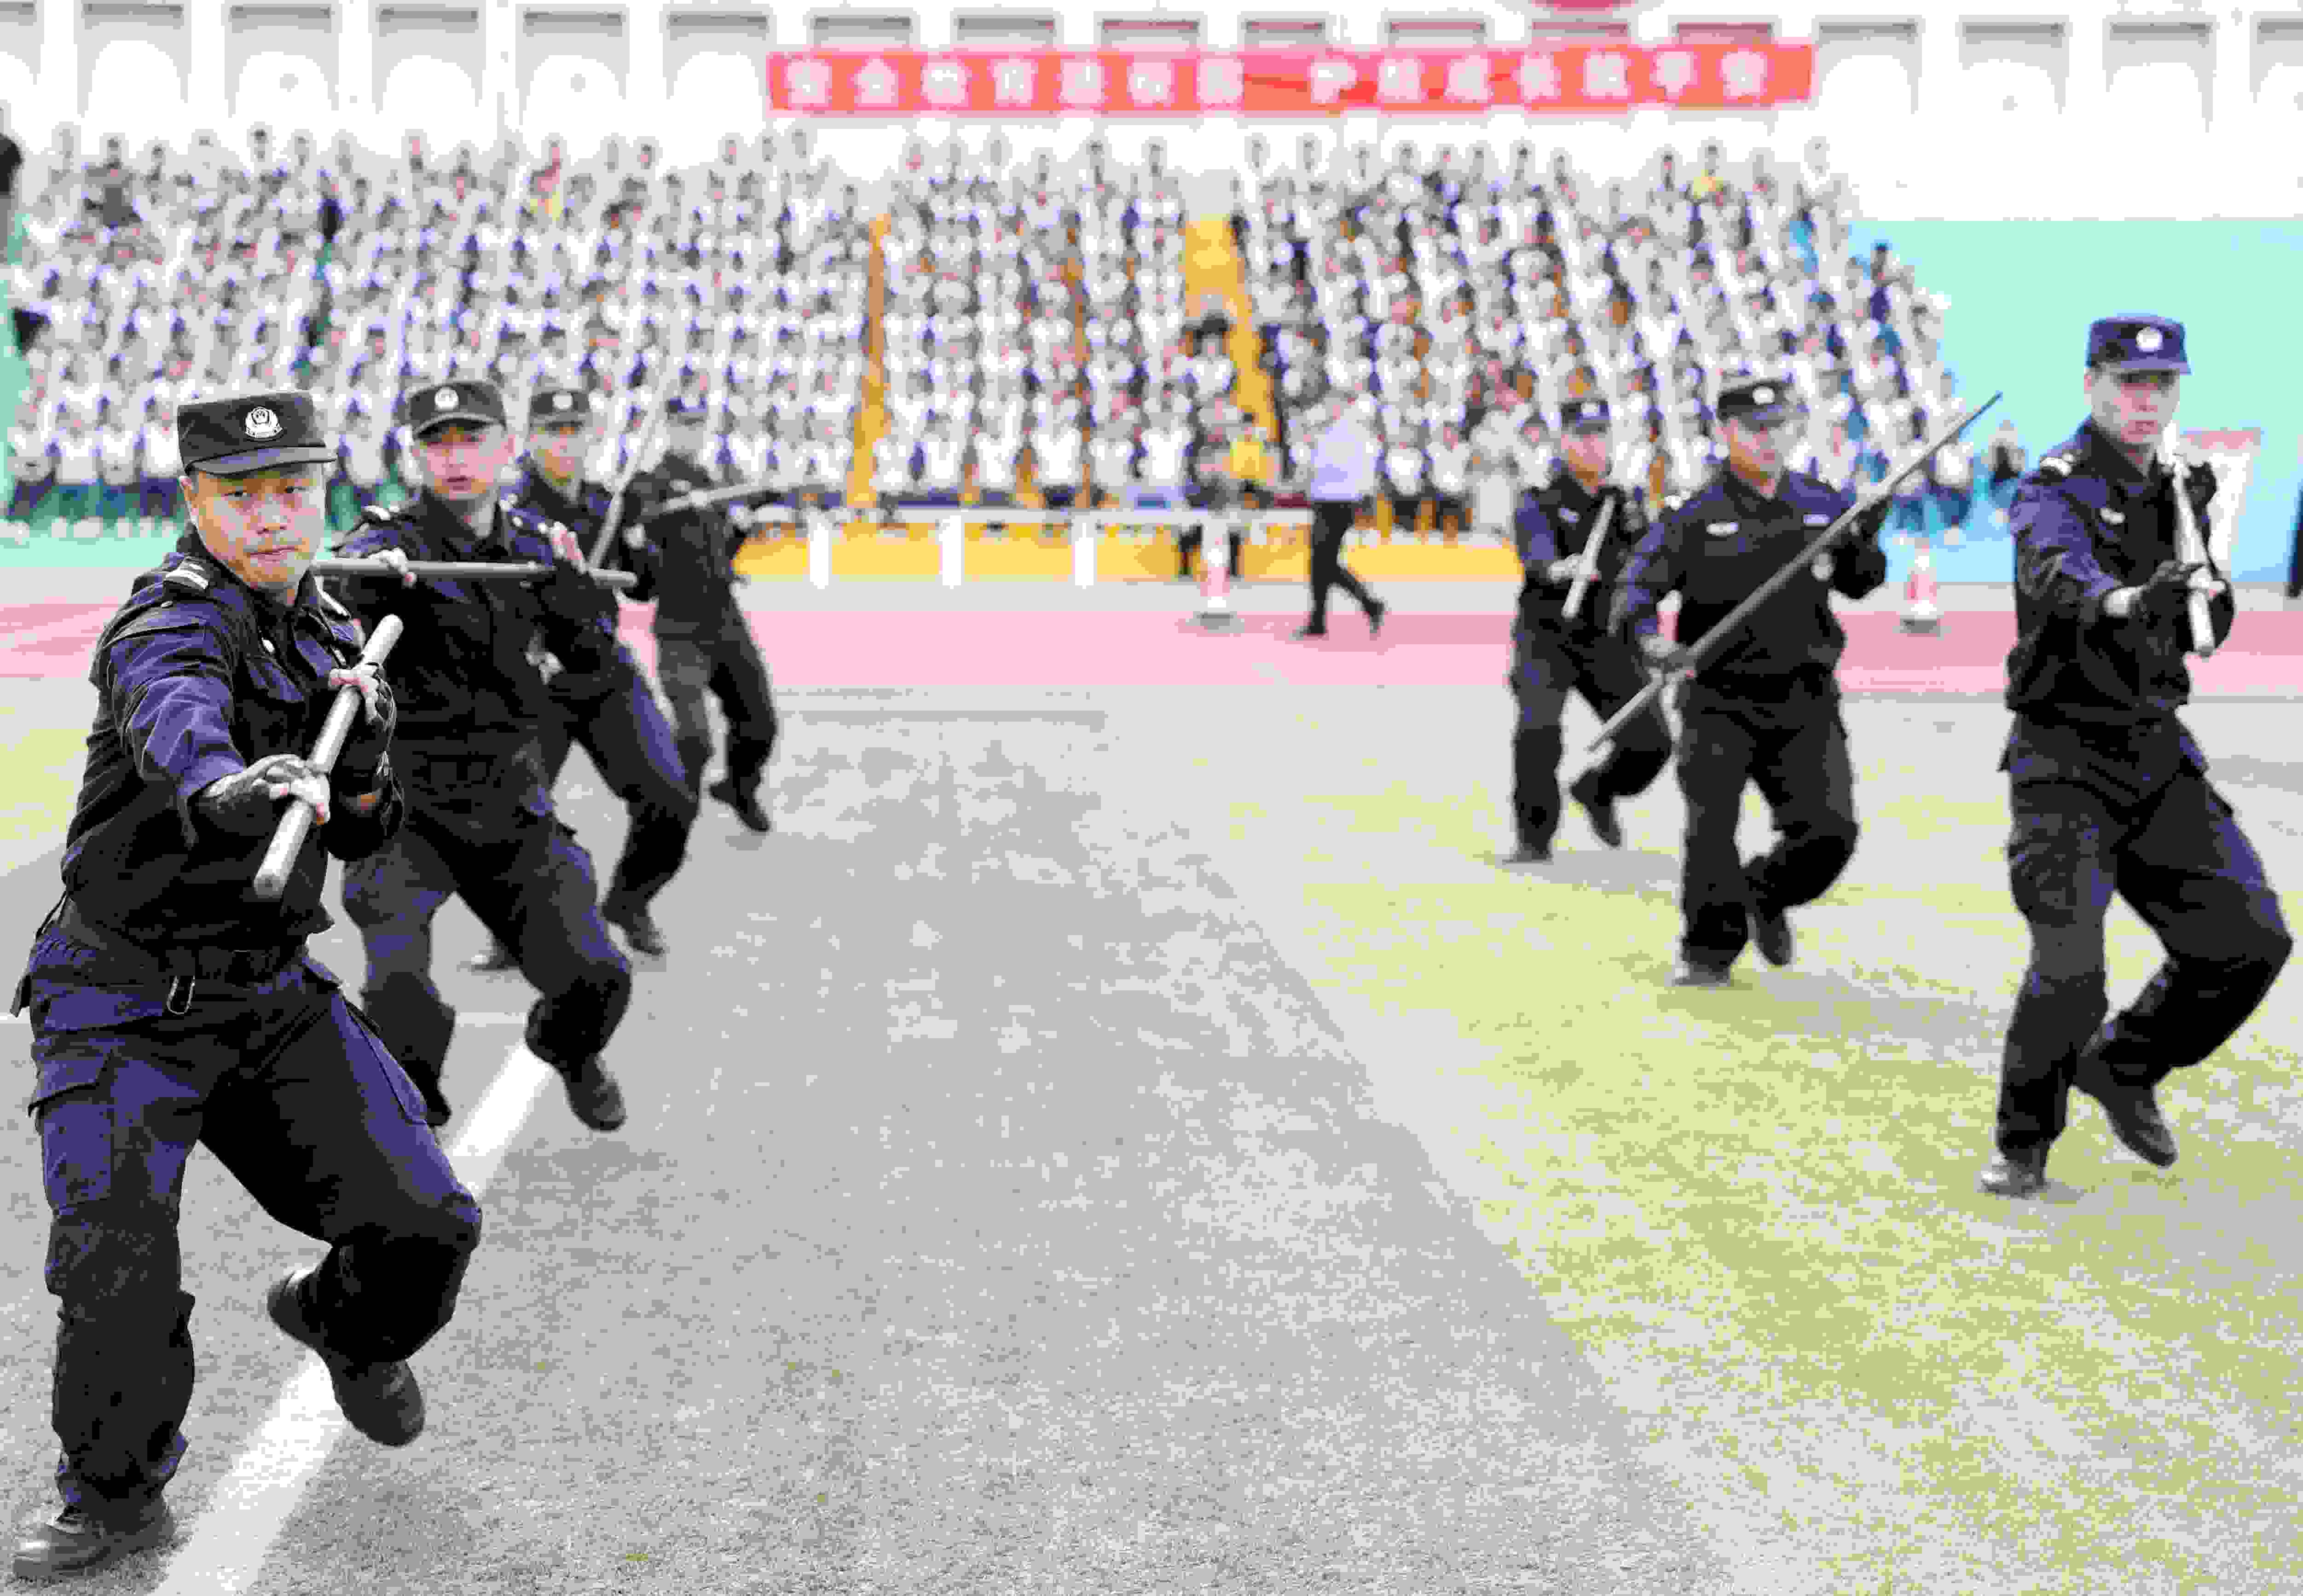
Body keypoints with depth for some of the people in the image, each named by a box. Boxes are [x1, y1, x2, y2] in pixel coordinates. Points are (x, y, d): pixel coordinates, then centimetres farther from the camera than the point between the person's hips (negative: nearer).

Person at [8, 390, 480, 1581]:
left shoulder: (328, 633, 8)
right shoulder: (174, 619, -17)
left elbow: (363, 836, 13)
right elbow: (174, 716, -42)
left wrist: (362, 754, -10)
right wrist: (229, 783, -65)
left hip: (274, 994, 6)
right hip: (126, 1003, -6)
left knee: (423, 1229, -2)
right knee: (115, 1262, -18)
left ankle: (347, 1326, 32)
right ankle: (116, 1495, 8)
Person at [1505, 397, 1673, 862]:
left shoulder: (1625, 503, 11)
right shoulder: (1540, 504, -4)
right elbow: (1536, 550, -25)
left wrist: (1640, 535, -15)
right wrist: (1556, 570, -48)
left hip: (1609, 641, 4)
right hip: (1547, 637, -4)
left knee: (1652, 741, -3)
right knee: (1538, 732, -23)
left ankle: (1597, 790, 28)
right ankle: (1535, 838, -5)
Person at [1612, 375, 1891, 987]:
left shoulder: (1822, 503, 10)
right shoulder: (1695, 514, -1)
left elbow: (1862, 583, 11)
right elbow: (1638, 582, -7)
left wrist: (1861, 544, -10)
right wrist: (1650, 634, -27)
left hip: (1805, 703, 3)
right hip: (1720, 700, -3)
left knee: (1830, 831, -6)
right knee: (1711, 825, -12)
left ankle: (1765, 895, 25)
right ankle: (1710, 950, 8)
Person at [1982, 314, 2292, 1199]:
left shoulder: (2172, 490, 13)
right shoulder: (2053, 492, -10)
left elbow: (2207, 633, 14)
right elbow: (2061, 580, -34)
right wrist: (2132, 601, -55)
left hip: (2160, 753, 7)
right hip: (2066, 756, -7)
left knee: (2250, 939, -1)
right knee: (2071, 967, -16)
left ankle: (2125, 1066, 21)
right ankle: (2022, 1144, 5)